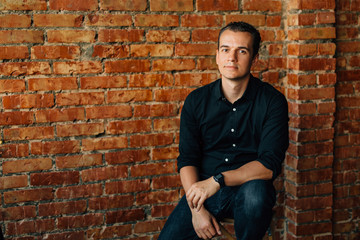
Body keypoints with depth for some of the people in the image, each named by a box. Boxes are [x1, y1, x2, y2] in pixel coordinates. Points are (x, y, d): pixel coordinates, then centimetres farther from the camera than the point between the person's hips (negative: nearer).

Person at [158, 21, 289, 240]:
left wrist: (218, 180, -25)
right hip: (203, 191, 2)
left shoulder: (273, 101, -7)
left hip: (248, 186, -1)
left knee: (255, 192, -35)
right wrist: (197, 208, -14)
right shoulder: (196, 101, 1)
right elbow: (187, 160, 0)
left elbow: (269, 166, -15)